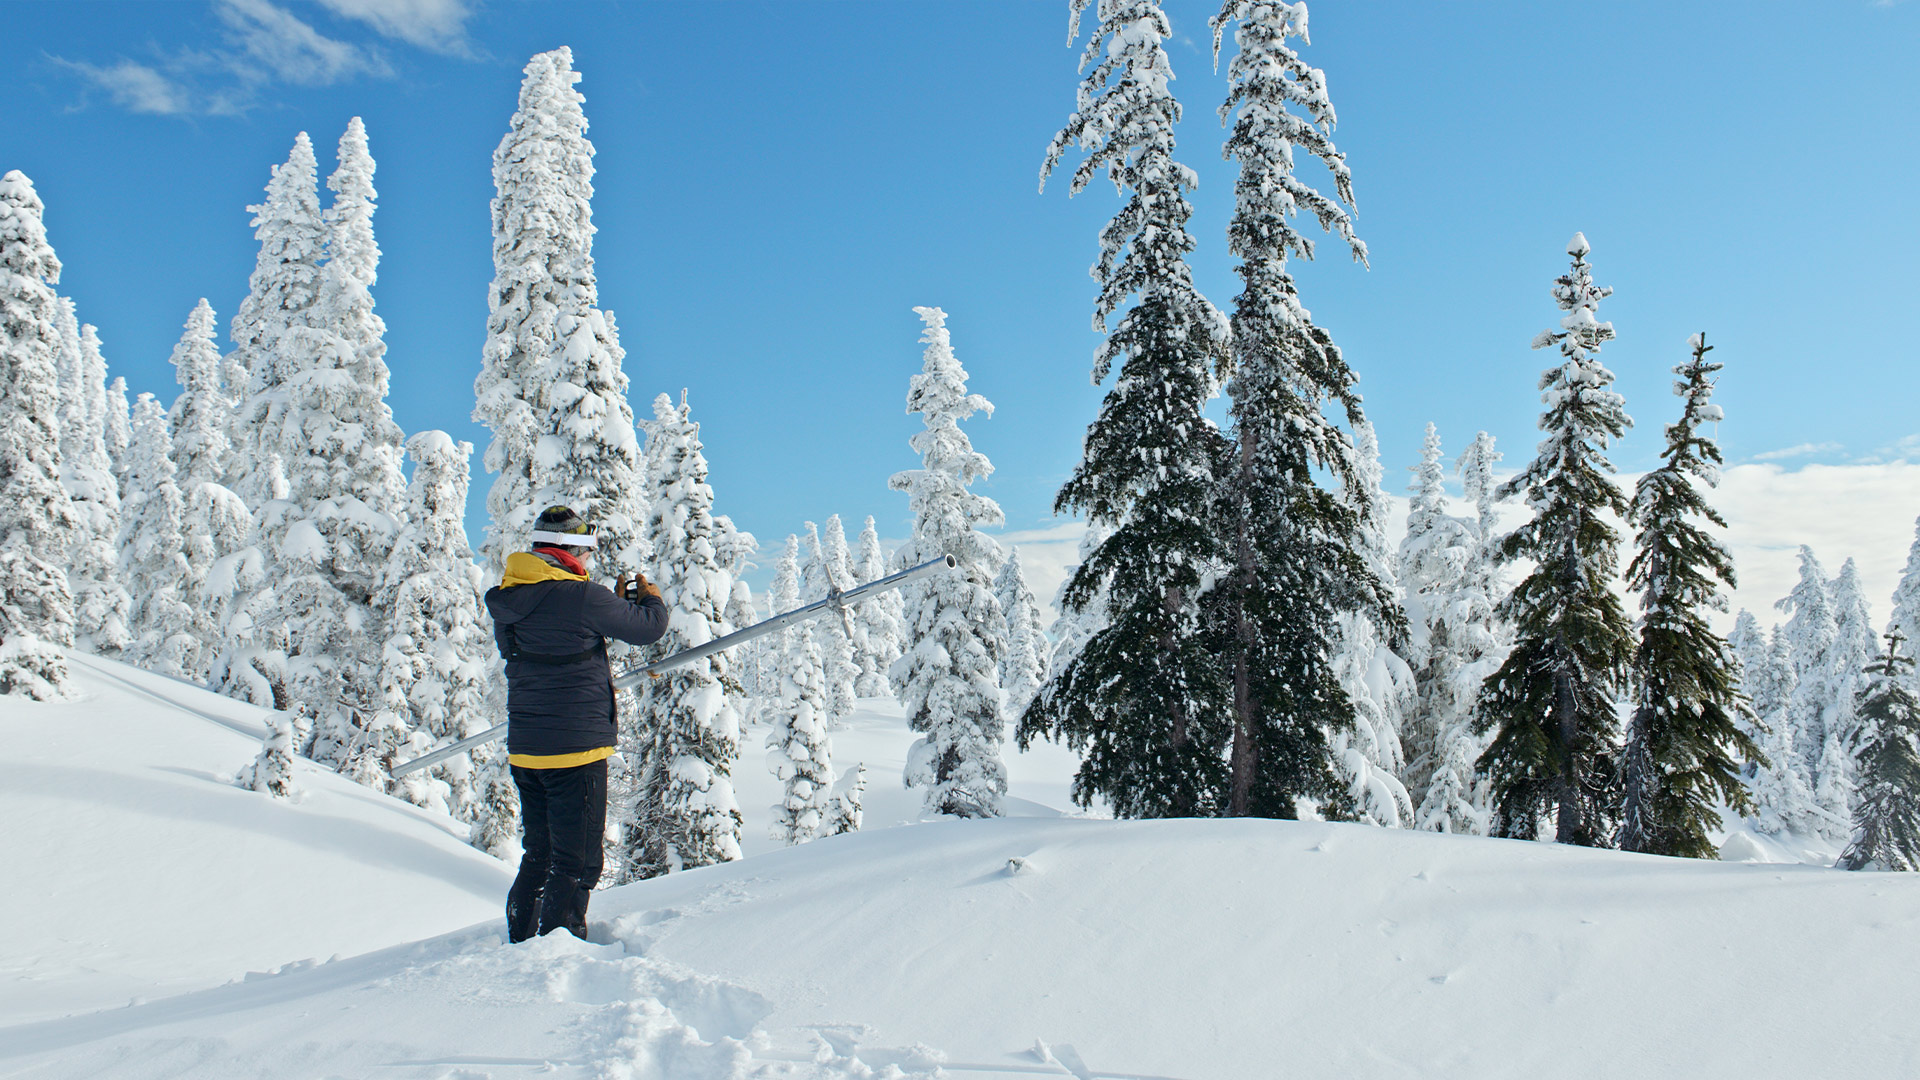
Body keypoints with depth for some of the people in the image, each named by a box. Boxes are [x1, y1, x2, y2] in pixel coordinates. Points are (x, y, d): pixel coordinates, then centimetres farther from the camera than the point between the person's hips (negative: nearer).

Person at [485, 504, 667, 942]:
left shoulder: (508, 598, 8)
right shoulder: (580, 597, -16)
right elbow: (648, 628, -5)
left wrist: (617, 602, 21)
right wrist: (651, 598, 17)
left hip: (523, 750, 8)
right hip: (575, 748, -8)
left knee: (538, 856, 20)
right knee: (576, 864, 0)